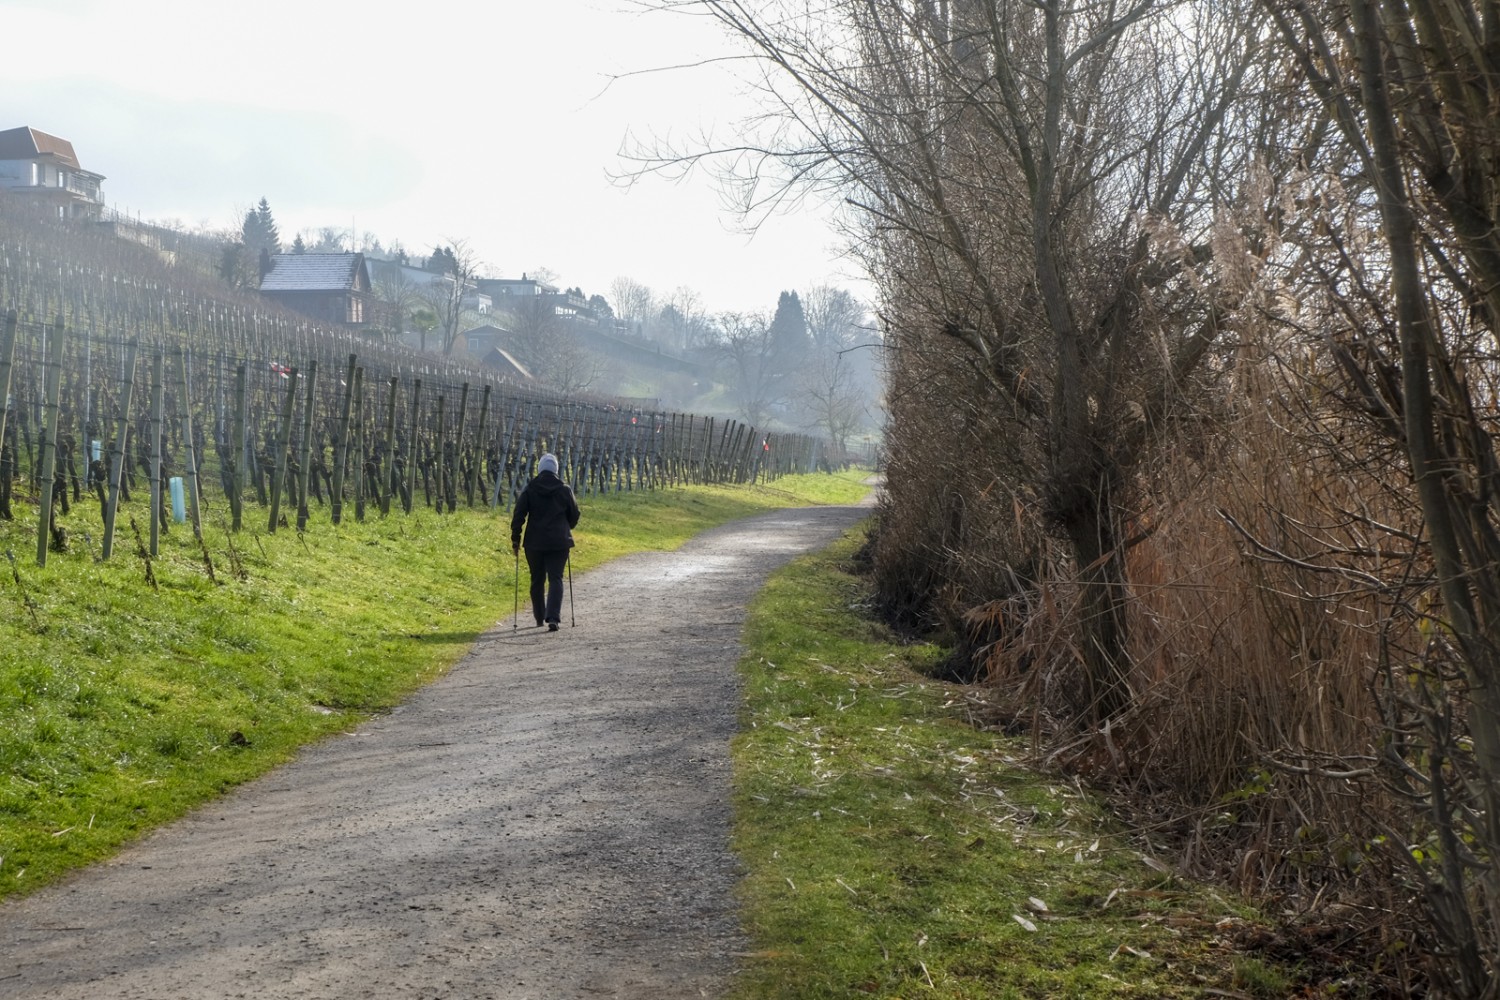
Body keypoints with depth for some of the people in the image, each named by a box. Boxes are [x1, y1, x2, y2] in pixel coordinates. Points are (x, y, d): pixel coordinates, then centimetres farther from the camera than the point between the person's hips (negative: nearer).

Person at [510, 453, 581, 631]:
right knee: (555, 579, -2)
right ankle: (553, 618, -18)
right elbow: (574, 516, 9)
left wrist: (515, 541, 1)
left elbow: (518, 516, -5)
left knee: (537, 580, 13)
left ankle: (539, 618, 21)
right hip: (559, 542, 0)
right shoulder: (564, 490, 1)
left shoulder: (529, 489, -1)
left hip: (535, 543, 1)